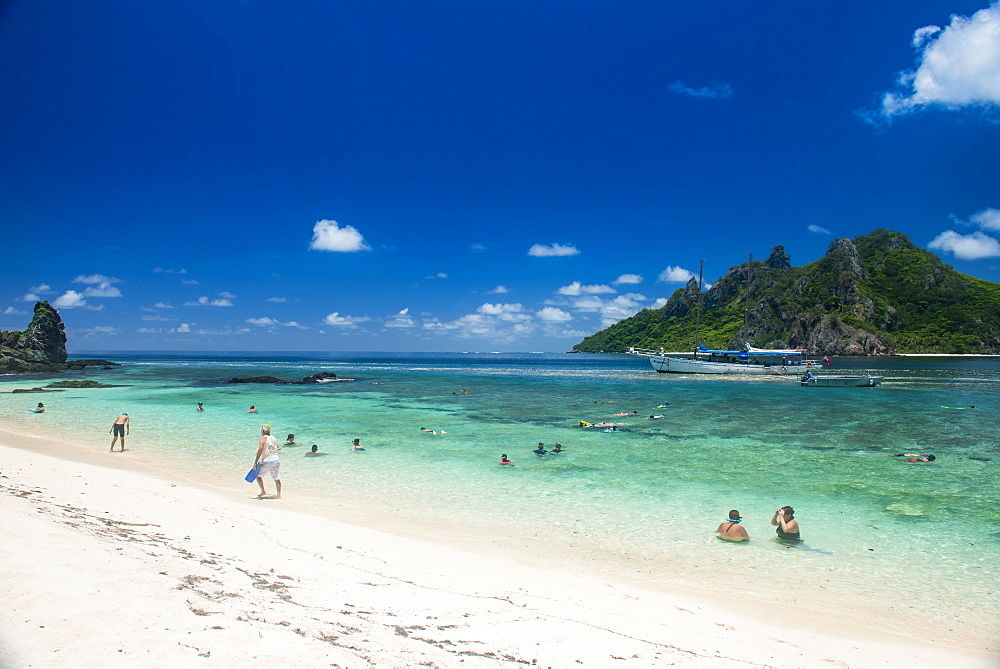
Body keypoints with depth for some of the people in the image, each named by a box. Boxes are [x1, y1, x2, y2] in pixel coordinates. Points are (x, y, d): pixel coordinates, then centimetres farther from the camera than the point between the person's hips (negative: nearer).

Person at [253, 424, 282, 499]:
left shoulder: (262, 439, -9)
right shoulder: (273, 438, 9)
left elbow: (260, 451, -19)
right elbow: (278, 448, 21)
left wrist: (255, 462, -16)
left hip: (266, 462, -5)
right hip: (275, 461, 5)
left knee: (258, 475, 17)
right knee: (277, 478, 7)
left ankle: (263, 492, 16)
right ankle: (279, 494, 6)